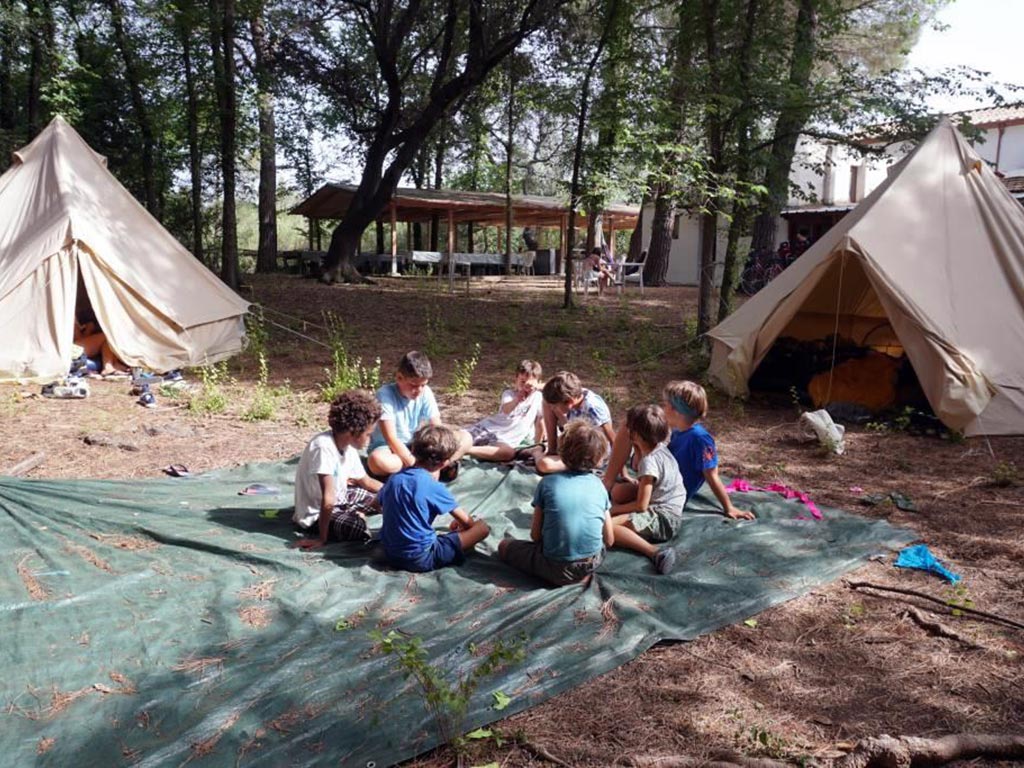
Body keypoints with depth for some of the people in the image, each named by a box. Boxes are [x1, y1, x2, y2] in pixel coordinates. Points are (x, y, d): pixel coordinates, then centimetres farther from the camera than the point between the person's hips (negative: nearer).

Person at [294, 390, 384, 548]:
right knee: (360, 529, -32)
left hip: (340, 498, 9)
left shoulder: (349, 446, -5)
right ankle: (357, 515, -3)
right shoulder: (324, 447, -32)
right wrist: (322, 539, -31)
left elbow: (365, 481, 11)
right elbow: (328, 501, -32)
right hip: (316, 514, -8)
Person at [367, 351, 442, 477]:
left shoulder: (425, 393, -9)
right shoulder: (385, 394, -23)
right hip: (387, 447, -3)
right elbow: (391, 439, -26)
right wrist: (415, 464, -31)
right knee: (376, 460, -41)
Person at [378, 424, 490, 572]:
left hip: (390, 555, 6)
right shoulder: (434, 487, -15)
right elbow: (466, 521, -2)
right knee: (482, 527, -4)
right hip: (421, 560, -6)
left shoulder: (394, 478, 1)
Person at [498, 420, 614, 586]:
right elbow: (609, 540, 5)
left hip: (557, 570, -4)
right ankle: (581, 575, 11)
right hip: (592, 564, 5)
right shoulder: (598, 485, 1)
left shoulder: (547, 483, -6)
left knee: (505, 546, 17)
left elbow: (535, 535, -2)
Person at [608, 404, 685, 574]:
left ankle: (654, 552, -37)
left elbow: (641, 505, -18)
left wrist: (613, 509, -6)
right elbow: (638, 468, 31)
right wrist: (636, 446, 19)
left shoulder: (649, 461, -19)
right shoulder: (660, 449, 8)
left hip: (663, 520, -10)